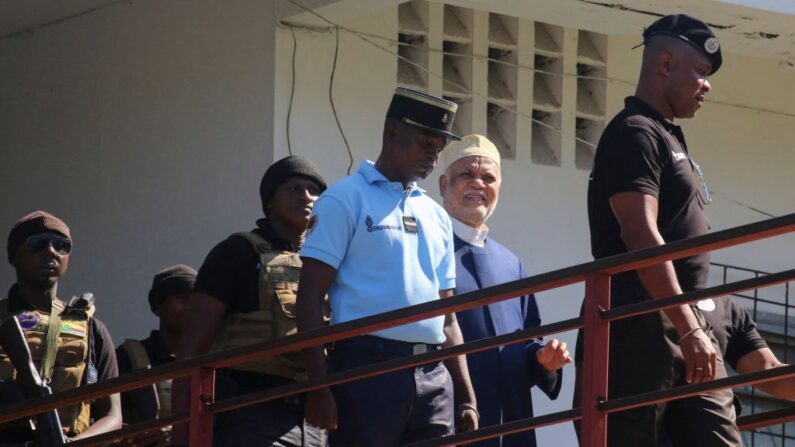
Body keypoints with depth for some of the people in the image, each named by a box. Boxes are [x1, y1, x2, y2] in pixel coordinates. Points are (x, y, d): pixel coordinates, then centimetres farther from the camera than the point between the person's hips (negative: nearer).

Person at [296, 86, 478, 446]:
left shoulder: (436, 216, 21)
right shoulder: (345, 200, 1)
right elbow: (310, 298, -5)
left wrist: (467, 398, 15)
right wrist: (318, 387, -14)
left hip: (433, 376, 6)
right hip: (369, 364, -6)